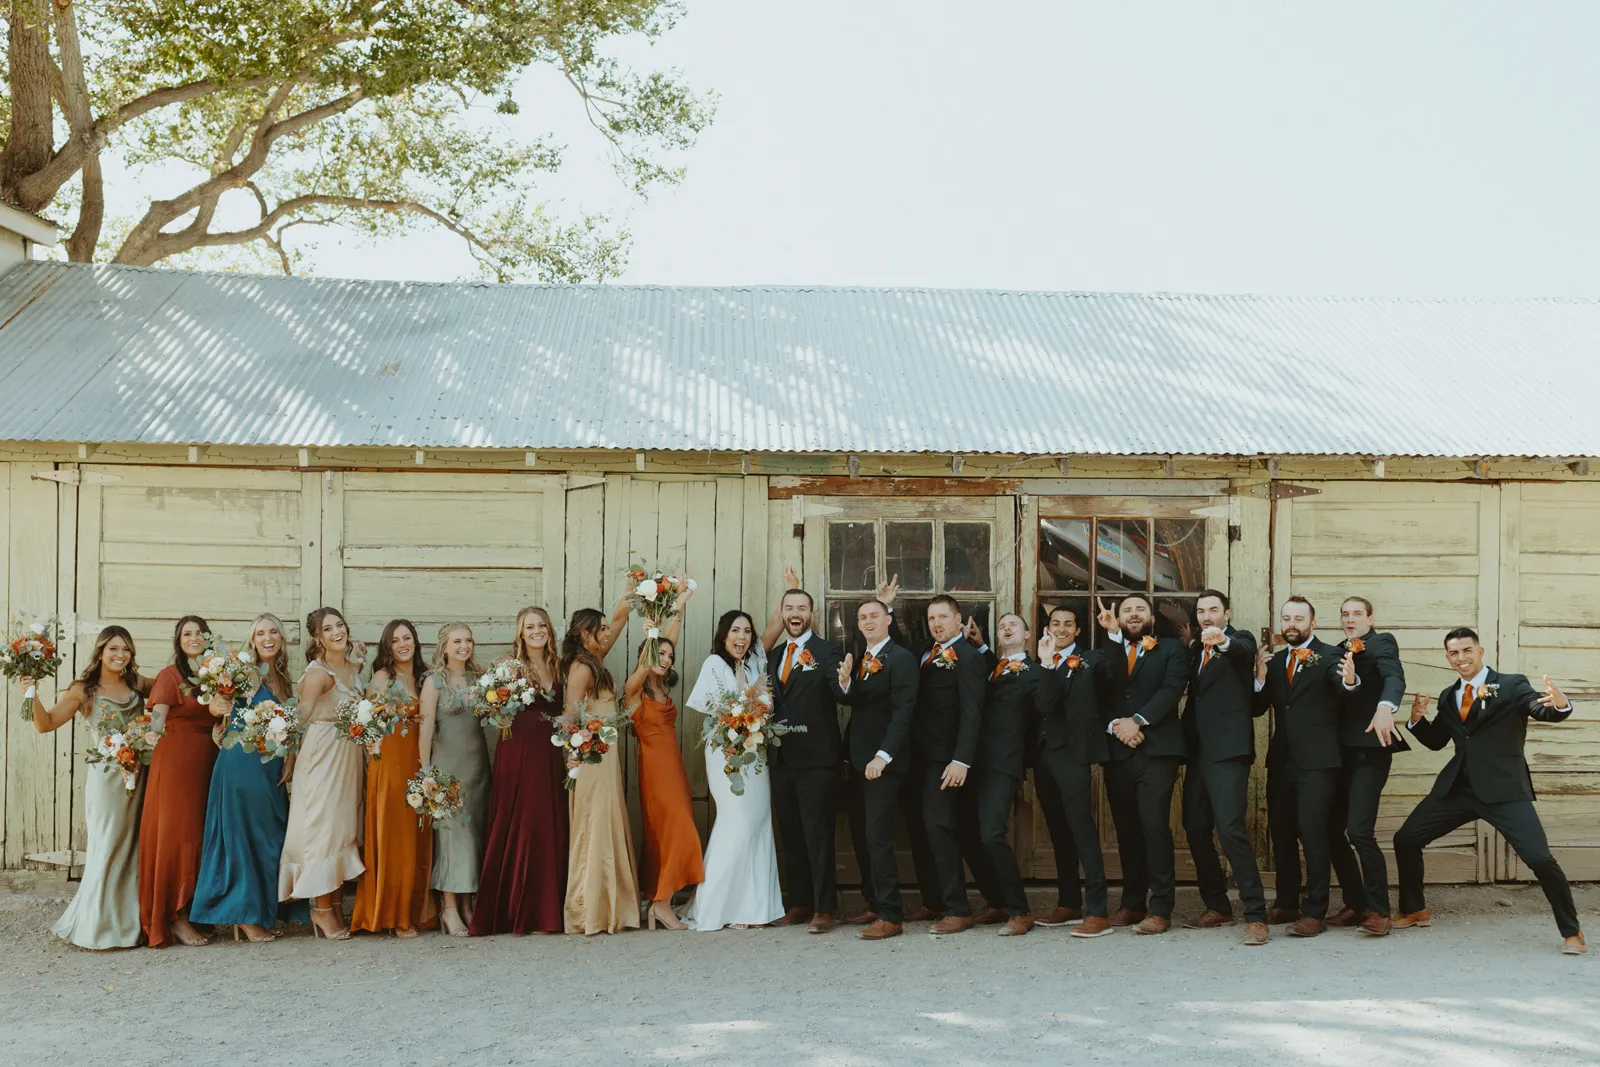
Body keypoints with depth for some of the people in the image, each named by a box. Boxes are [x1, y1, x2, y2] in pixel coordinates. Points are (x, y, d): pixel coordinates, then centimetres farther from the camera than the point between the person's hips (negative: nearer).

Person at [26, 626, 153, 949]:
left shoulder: (138, 685, 8)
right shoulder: (84, 691, -1)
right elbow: (46, 724, -4)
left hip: (138, 775, 4)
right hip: (107, 777, -4)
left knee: (133, 847, 8)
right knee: (107, 848, -3)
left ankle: (128, 922, 18)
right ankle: (97, 926, 6)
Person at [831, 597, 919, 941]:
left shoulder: (900, 658, -10)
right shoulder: (857, 659, 14)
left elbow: (903, 712, -17)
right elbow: (849, 700, 4)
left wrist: (883, 756, -24)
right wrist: (843, 682, -18)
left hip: (883, 762, -8)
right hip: (858, 760, 8)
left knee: (877, 836, -10)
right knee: (860, 836, 12)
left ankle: (890, 916, -4)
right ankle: (876, 905, 23)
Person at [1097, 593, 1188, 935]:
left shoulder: (1171, 650, 10)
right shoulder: (1110, 653, 19)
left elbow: (1171, 689, -5)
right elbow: (1100, 696, 8)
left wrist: (1137, 721, -14)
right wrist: (1115, 725, -11)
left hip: (1156, 750, -4)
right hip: (1118, 752, 4)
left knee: (1154, 825, -11)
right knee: (1126, 828, 6)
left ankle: (1160, 909, -8)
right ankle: (1132, 903, 15)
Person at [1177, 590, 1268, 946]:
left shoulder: (1240, 641, -1)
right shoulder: (1196, 649, 19)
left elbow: (1242, 650, -25)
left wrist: (1223, 640, -46)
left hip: (1228, 749, -7)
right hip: (1198, 750, 7)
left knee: (1231, 829, -16)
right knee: (1195, 830, 9)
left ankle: (1255, 915, -12)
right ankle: (1217, 907, 23)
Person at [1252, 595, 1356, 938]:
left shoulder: (1329, 656, -4)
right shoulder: (1274, 659, 12)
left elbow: (1342, 687, -23)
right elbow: (1259, 708, 9)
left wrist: (1349, 679, -45)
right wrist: (1260, 677, -9)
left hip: (1317, 761, -6)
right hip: (1283, 760, 6)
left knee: (1313, 833, -11)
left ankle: (1315, 913, -7)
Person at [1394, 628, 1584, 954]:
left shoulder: (1511, 686, -3)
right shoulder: (1448, 696, 12)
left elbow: (1544, 710, -20)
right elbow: (1436, 742, 18)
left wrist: (1560, 703, -43)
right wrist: (1418, 719, -2)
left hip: (1503, 789, -5)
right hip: (1457, 788, 5)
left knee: (1540, 858, -17)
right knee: (1405, 839, 5)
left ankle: (1571, 932, 3)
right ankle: (1415, 911, 26)